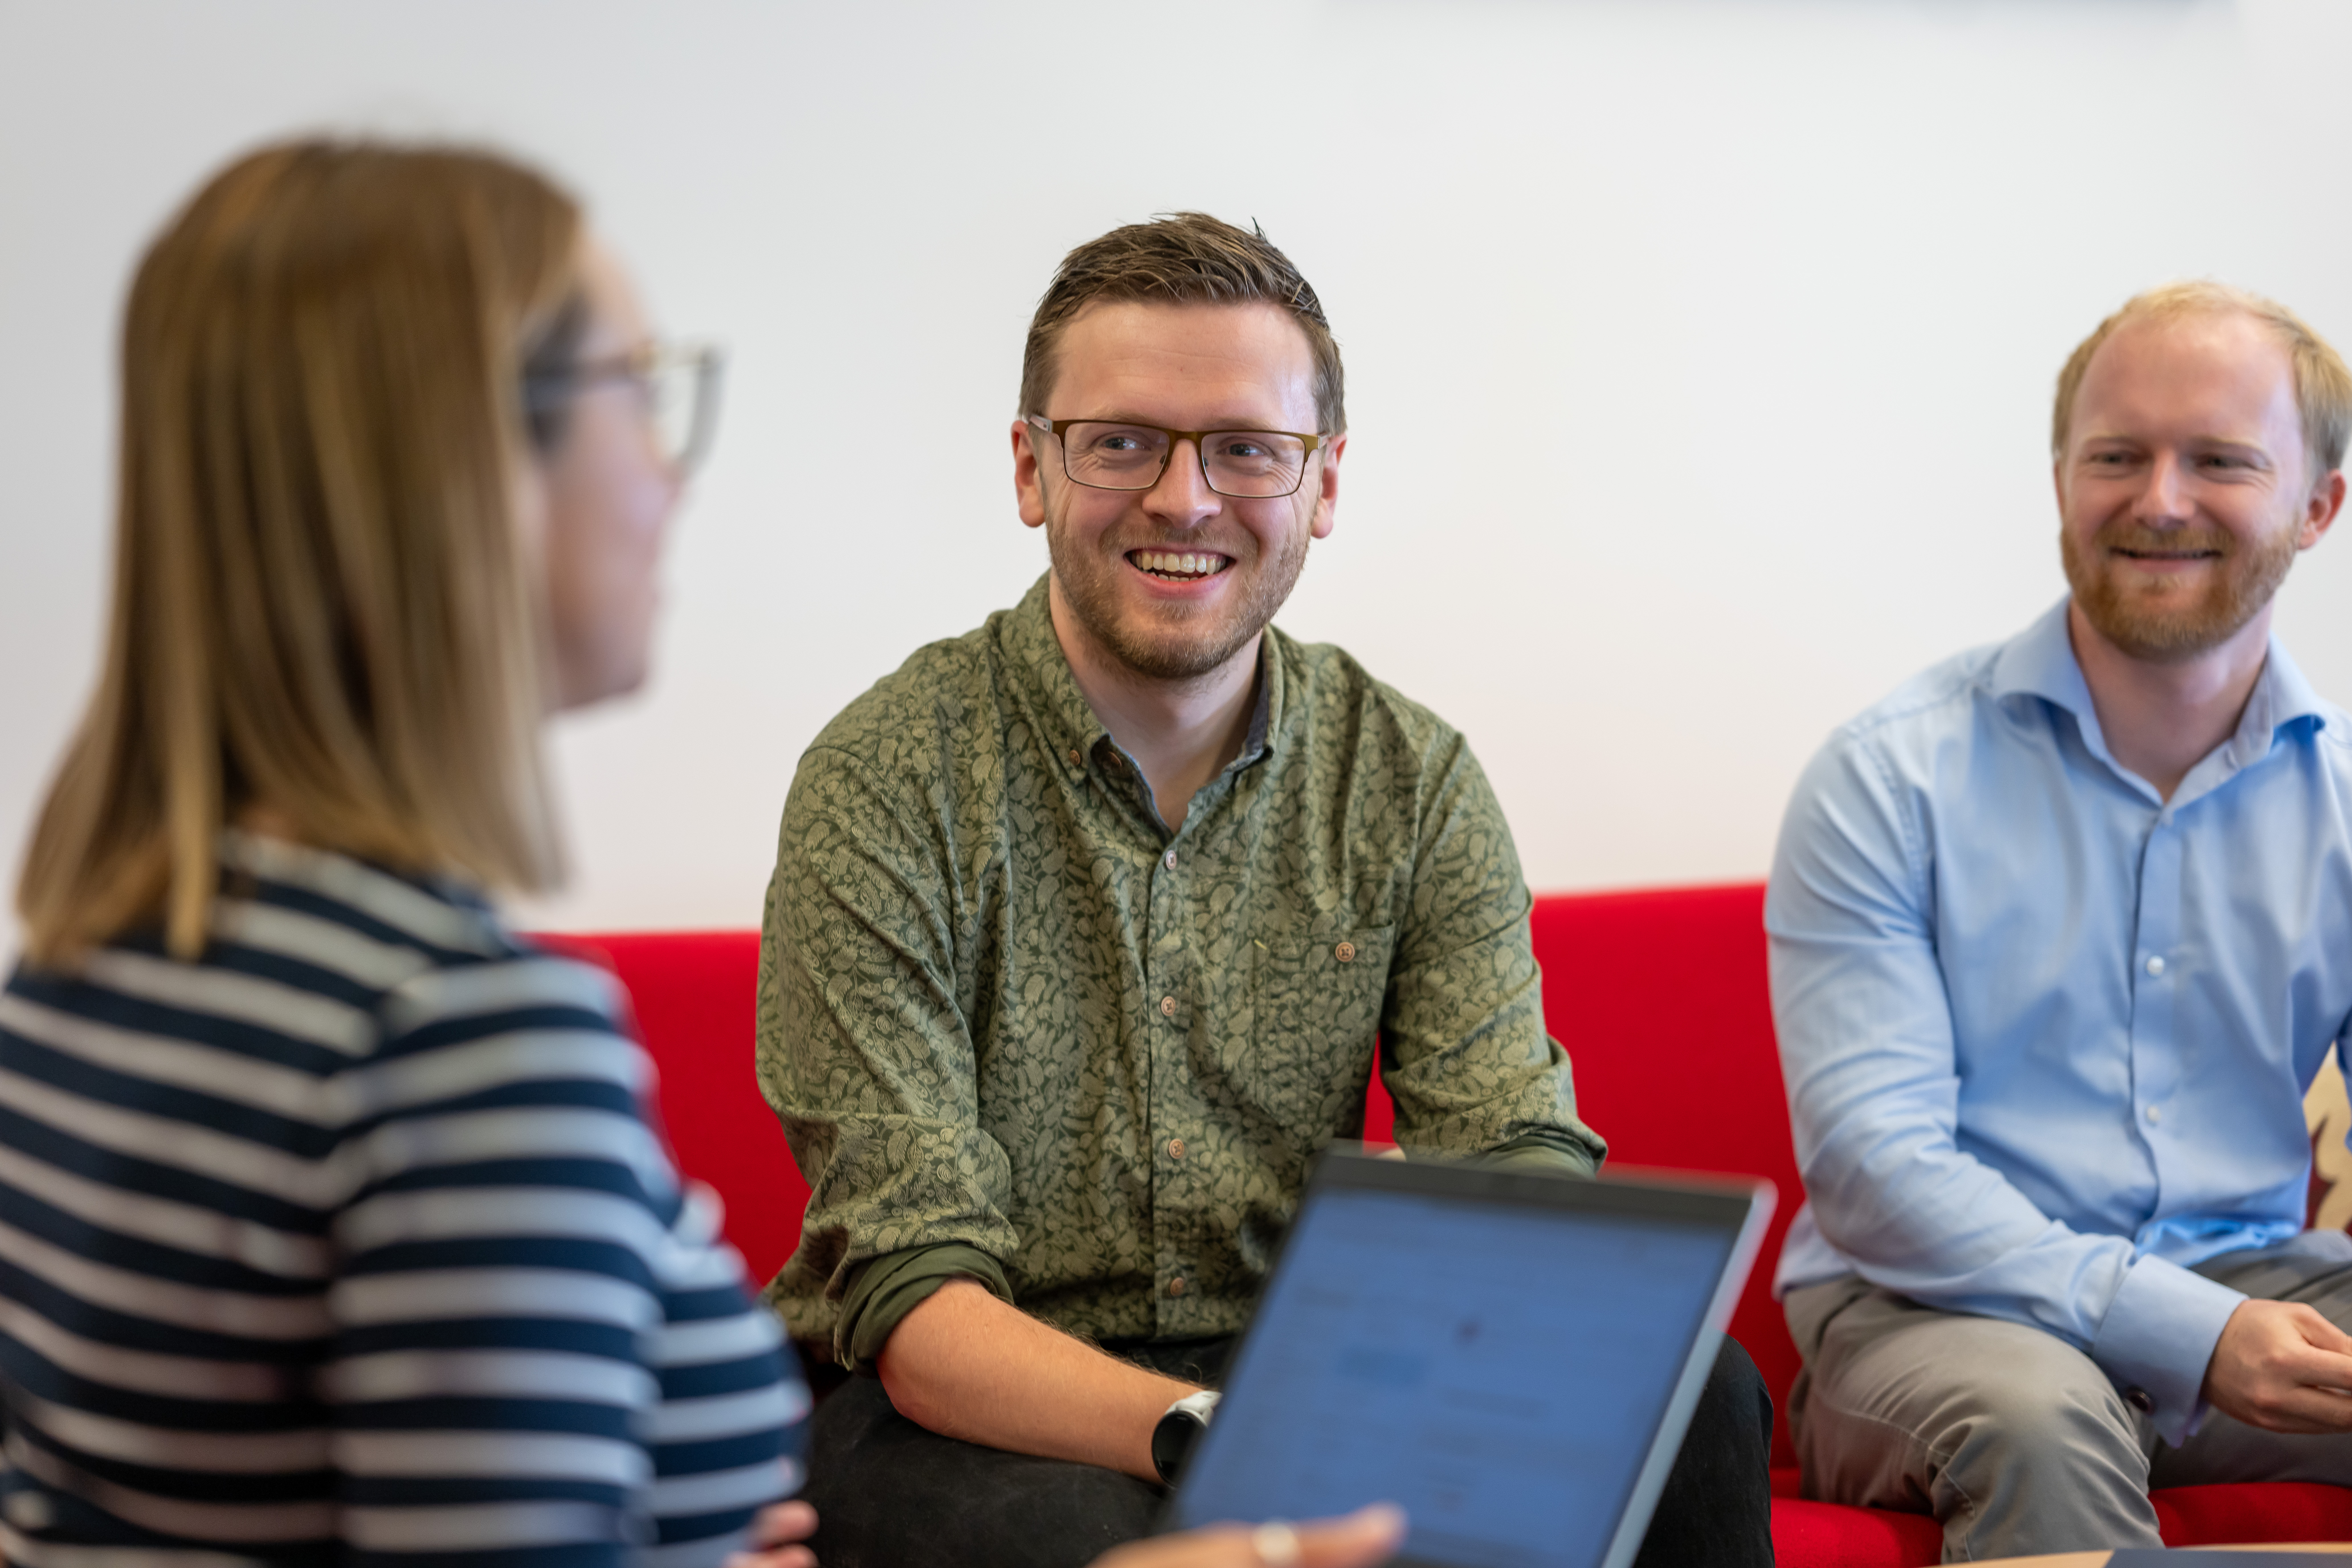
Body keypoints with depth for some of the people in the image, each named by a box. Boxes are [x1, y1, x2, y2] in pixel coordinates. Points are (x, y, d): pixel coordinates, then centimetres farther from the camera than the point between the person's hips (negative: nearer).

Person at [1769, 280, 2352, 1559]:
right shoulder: (1888, 780, -6)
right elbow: (1871, 1162, -14)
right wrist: (2188, 1333, -24)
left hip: (2250, 1286, 4)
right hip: (1939, 1300, -4)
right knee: (2035, 1420, -37)